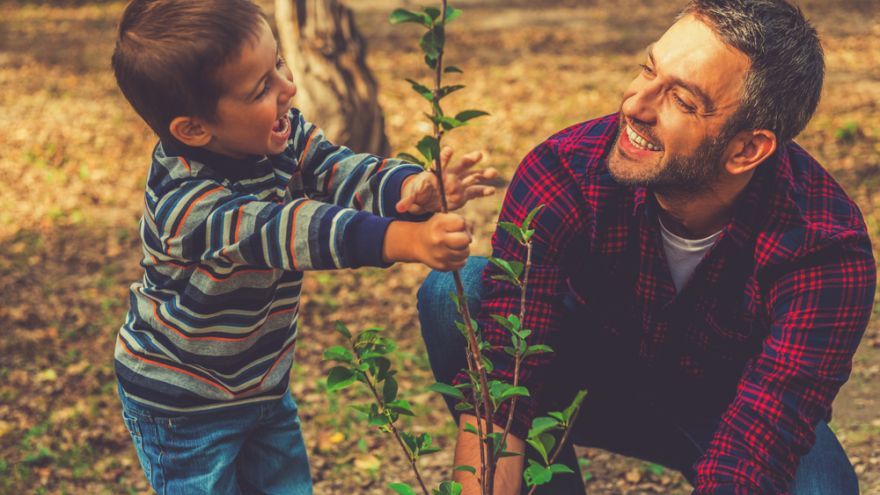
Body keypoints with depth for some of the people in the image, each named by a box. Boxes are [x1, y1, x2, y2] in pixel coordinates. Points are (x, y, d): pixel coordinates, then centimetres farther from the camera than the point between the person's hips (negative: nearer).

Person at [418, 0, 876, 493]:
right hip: (594, 376, 1)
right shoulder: (564, 174, -30)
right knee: (457, 291, -25)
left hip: (728, 408, -1)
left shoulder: (826, 251, -32)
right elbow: (497, 390, -33)